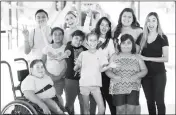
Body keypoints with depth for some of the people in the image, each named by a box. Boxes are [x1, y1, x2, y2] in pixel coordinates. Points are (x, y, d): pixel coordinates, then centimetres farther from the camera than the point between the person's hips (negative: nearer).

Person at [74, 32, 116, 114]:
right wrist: (78, 65, -16)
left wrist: (109, 66, -18)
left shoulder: (100, 54, 4)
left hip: (96, 84, 0)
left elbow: (101, 69, -1)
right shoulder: (83, 54, 4)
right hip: (84, 84, 0)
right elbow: (75, 69, 5)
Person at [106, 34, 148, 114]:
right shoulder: (114, 57, 9)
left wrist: (137, 76, -12)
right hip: (118, 87, 0)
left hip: (133, 87, 0)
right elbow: (108, 71, 5)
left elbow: (144, 70, 8)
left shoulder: (137, 57, 12)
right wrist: (114, 76, -15)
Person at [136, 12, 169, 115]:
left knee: (159, 101, -2)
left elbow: (166, 58, -11)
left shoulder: (162, 38, -4)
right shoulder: (142, 37, 5)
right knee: (149, 101, 12)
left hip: (159, 73, -4)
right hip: (145, 74, 4)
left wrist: (147, 58, -16)